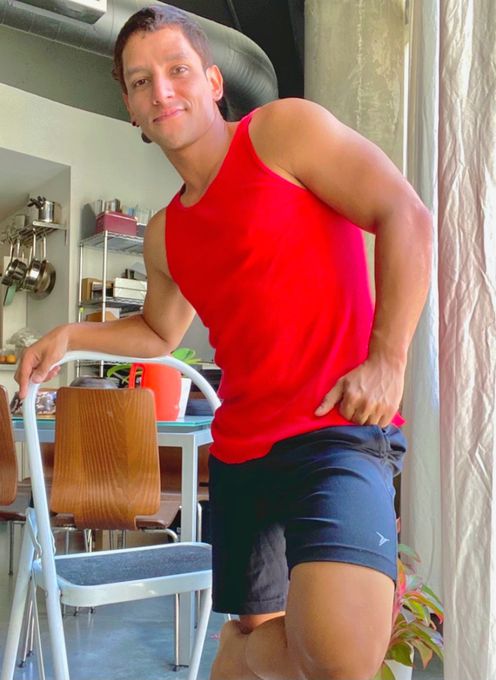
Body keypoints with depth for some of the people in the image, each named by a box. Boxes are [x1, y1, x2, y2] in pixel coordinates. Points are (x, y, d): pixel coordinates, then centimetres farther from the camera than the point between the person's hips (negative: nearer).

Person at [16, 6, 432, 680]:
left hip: (338, 430, -6)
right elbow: (160, 331, 31)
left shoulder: (284, 129, -2)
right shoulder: (165, 234, 16)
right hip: (239, 452, 6)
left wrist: (388, 357, -16)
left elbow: (406, 216, -9)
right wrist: (70, 335, 16)